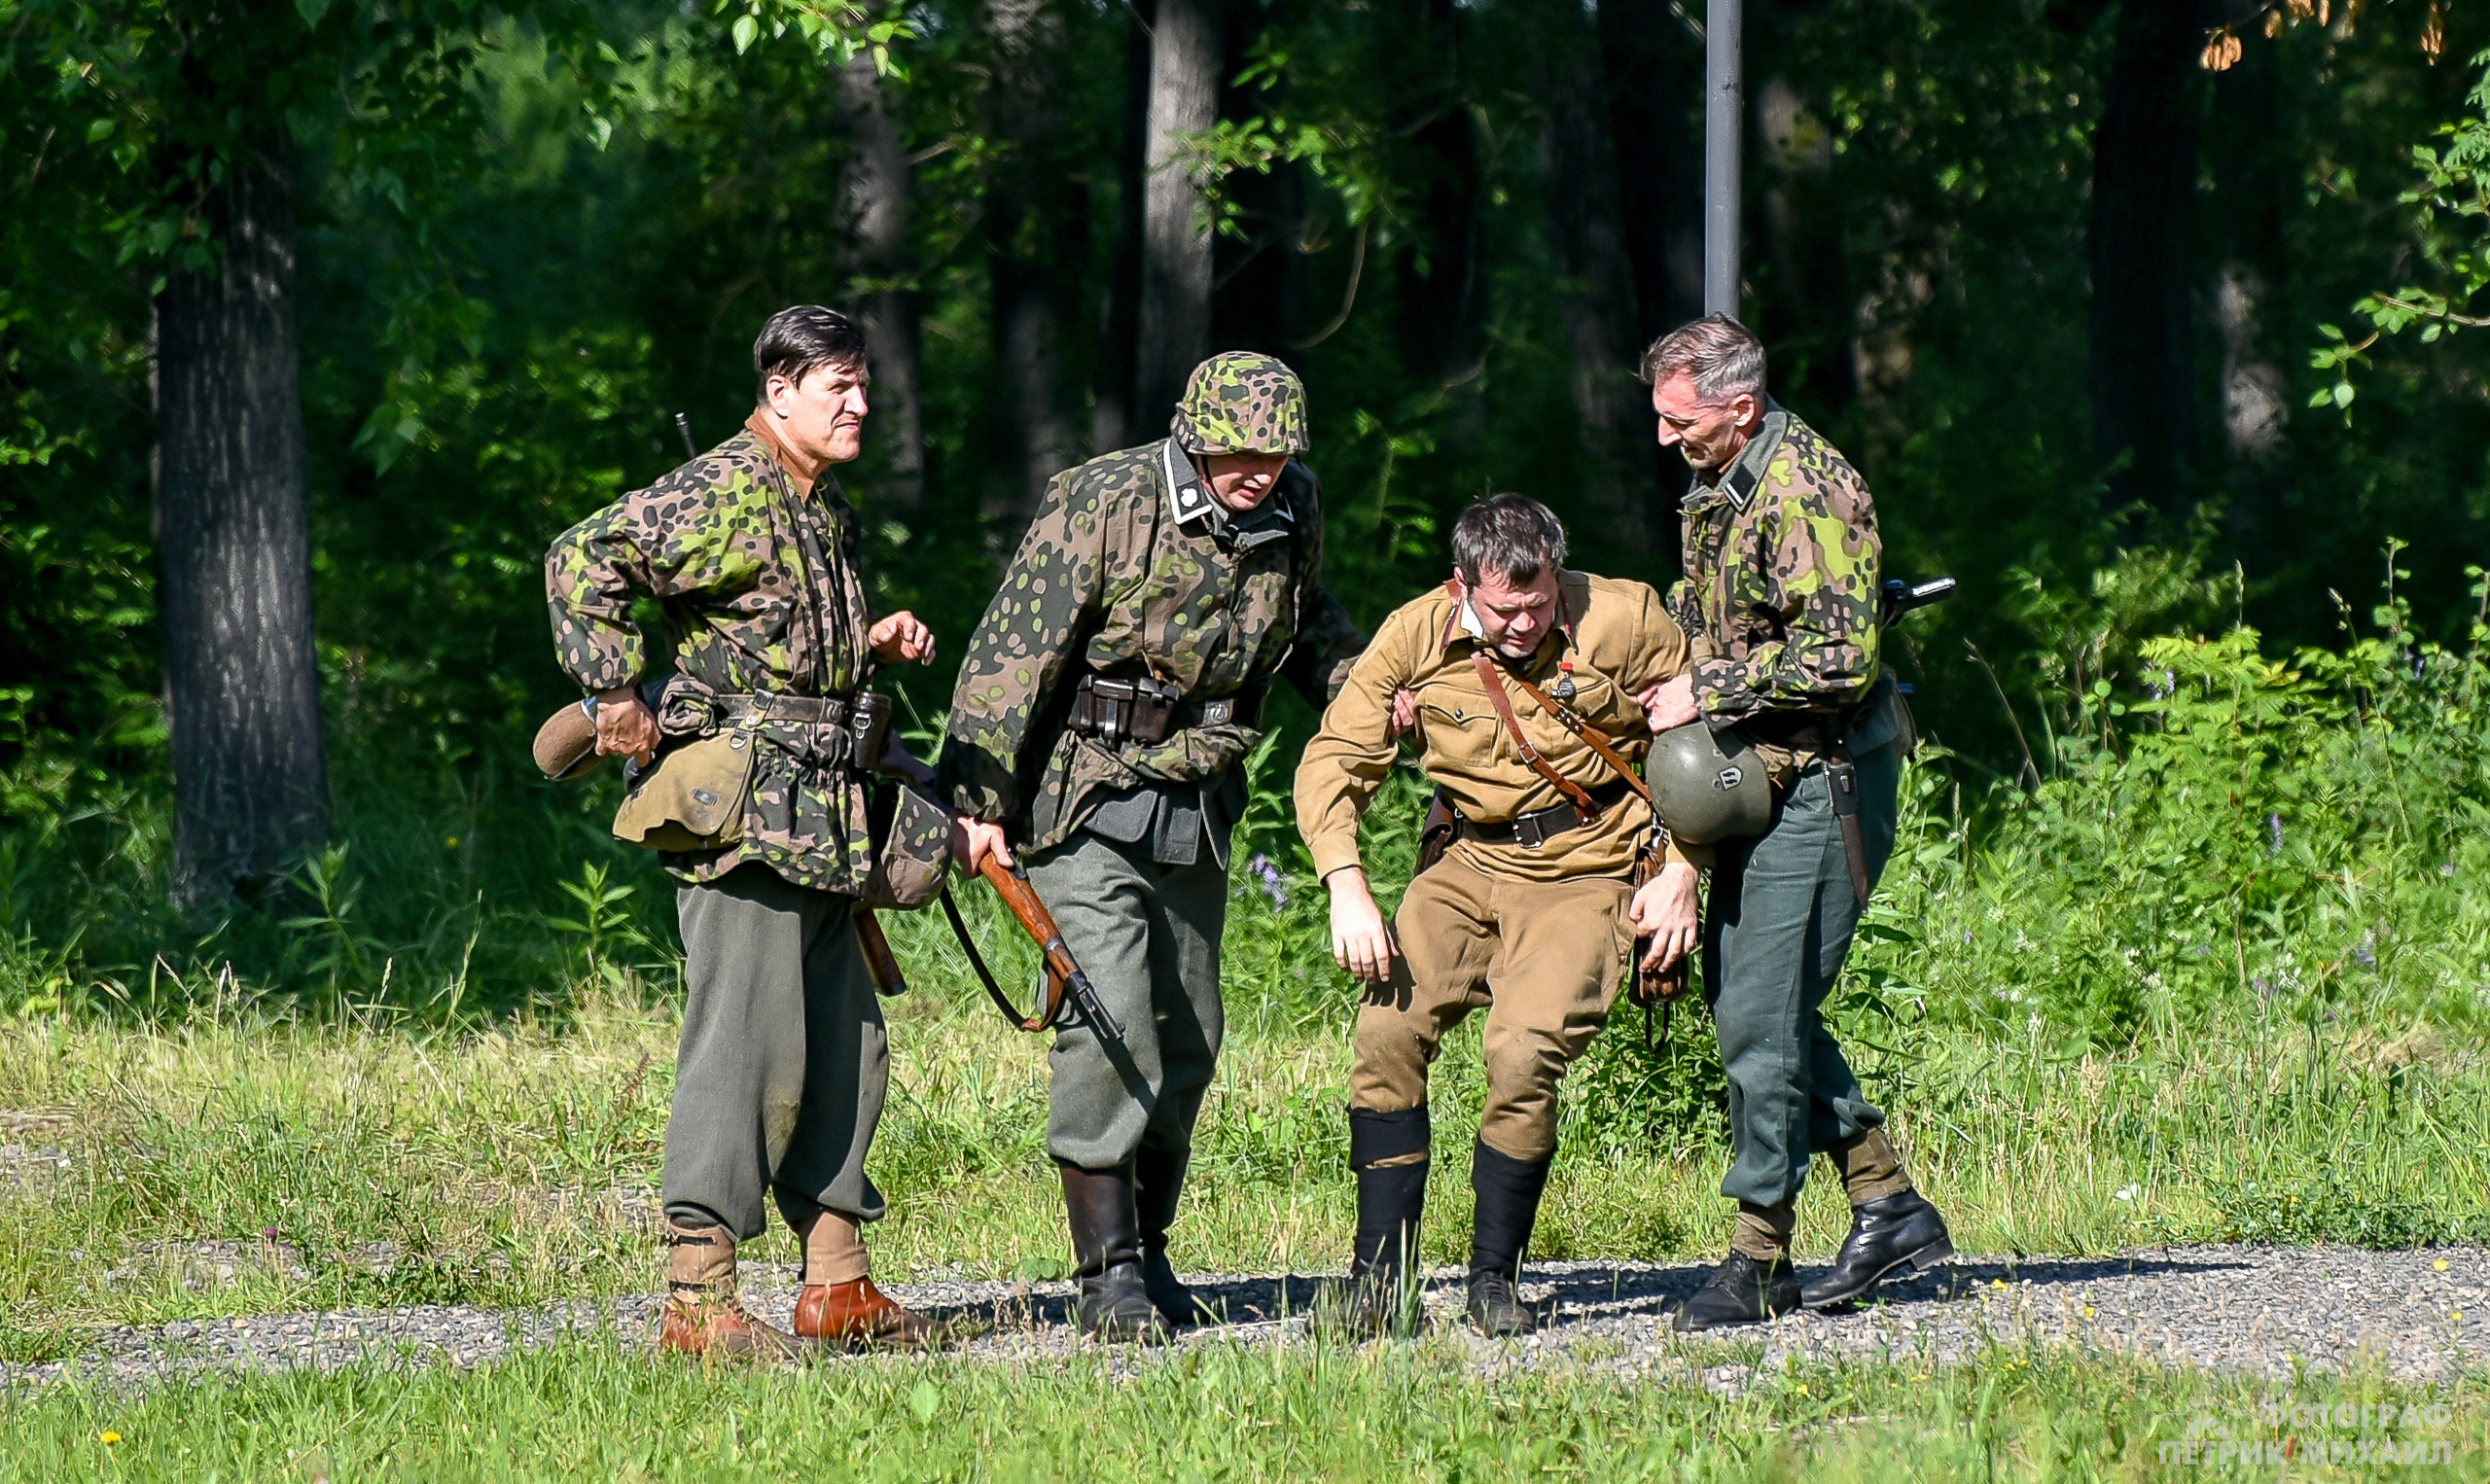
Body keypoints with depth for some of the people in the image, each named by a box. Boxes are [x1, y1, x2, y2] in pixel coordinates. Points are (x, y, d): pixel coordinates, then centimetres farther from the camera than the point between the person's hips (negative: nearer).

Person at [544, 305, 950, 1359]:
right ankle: (698, 1299, -9)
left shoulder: (828, 512, 18)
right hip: (742, 814, -10)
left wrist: (875, 645, 12)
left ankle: (838, 1289, 18)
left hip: (820, 824, 10)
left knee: (847, 1047, 12)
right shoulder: (723, 494, -12)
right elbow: (583, 560, -20)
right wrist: (618, 699, -20)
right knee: (750, 1047, -11)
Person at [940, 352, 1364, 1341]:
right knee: (1111, 1027, -16)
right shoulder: (1102, 506, -18)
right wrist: (981, 799, -17)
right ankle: (1110, 1277, -13)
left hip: (1197, 810, 6)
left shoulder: (1295, 512, 1)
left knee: (1187, 1037, 10)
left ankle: (1148, 1255, 23)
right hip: (1086, 805, -6)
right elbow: (1015, 652, -16)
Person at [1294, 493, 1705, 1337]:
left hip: (1585, 876, -3)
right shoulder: (1417, 640, -7)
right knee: (1387, 1030, -14)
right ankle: (1380, 1280, -5)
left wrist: (1681, 871, -6)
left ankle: (1494, 1278, -2)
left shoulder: (1623, 621, -12)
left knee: (1523, 1057, -21)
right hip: (1472, 866, 3)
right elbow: (1334, 761, -3)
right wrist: (1347, 888, -17)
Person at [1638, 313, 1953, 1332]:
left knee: (1760, 1013, -10)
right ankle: (1889, 1207, 19)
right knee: (1742, 998, 12)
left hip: (1823, 780, -10)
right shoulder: (1717, 487, 12)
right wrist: (1668, 681, 11)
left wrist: (1711, 695, -19)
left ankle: (1760, 1262, -3)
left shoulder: (1808, 491, -19)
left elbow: (1839, 657, -25)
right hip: (1757, 779, 10)